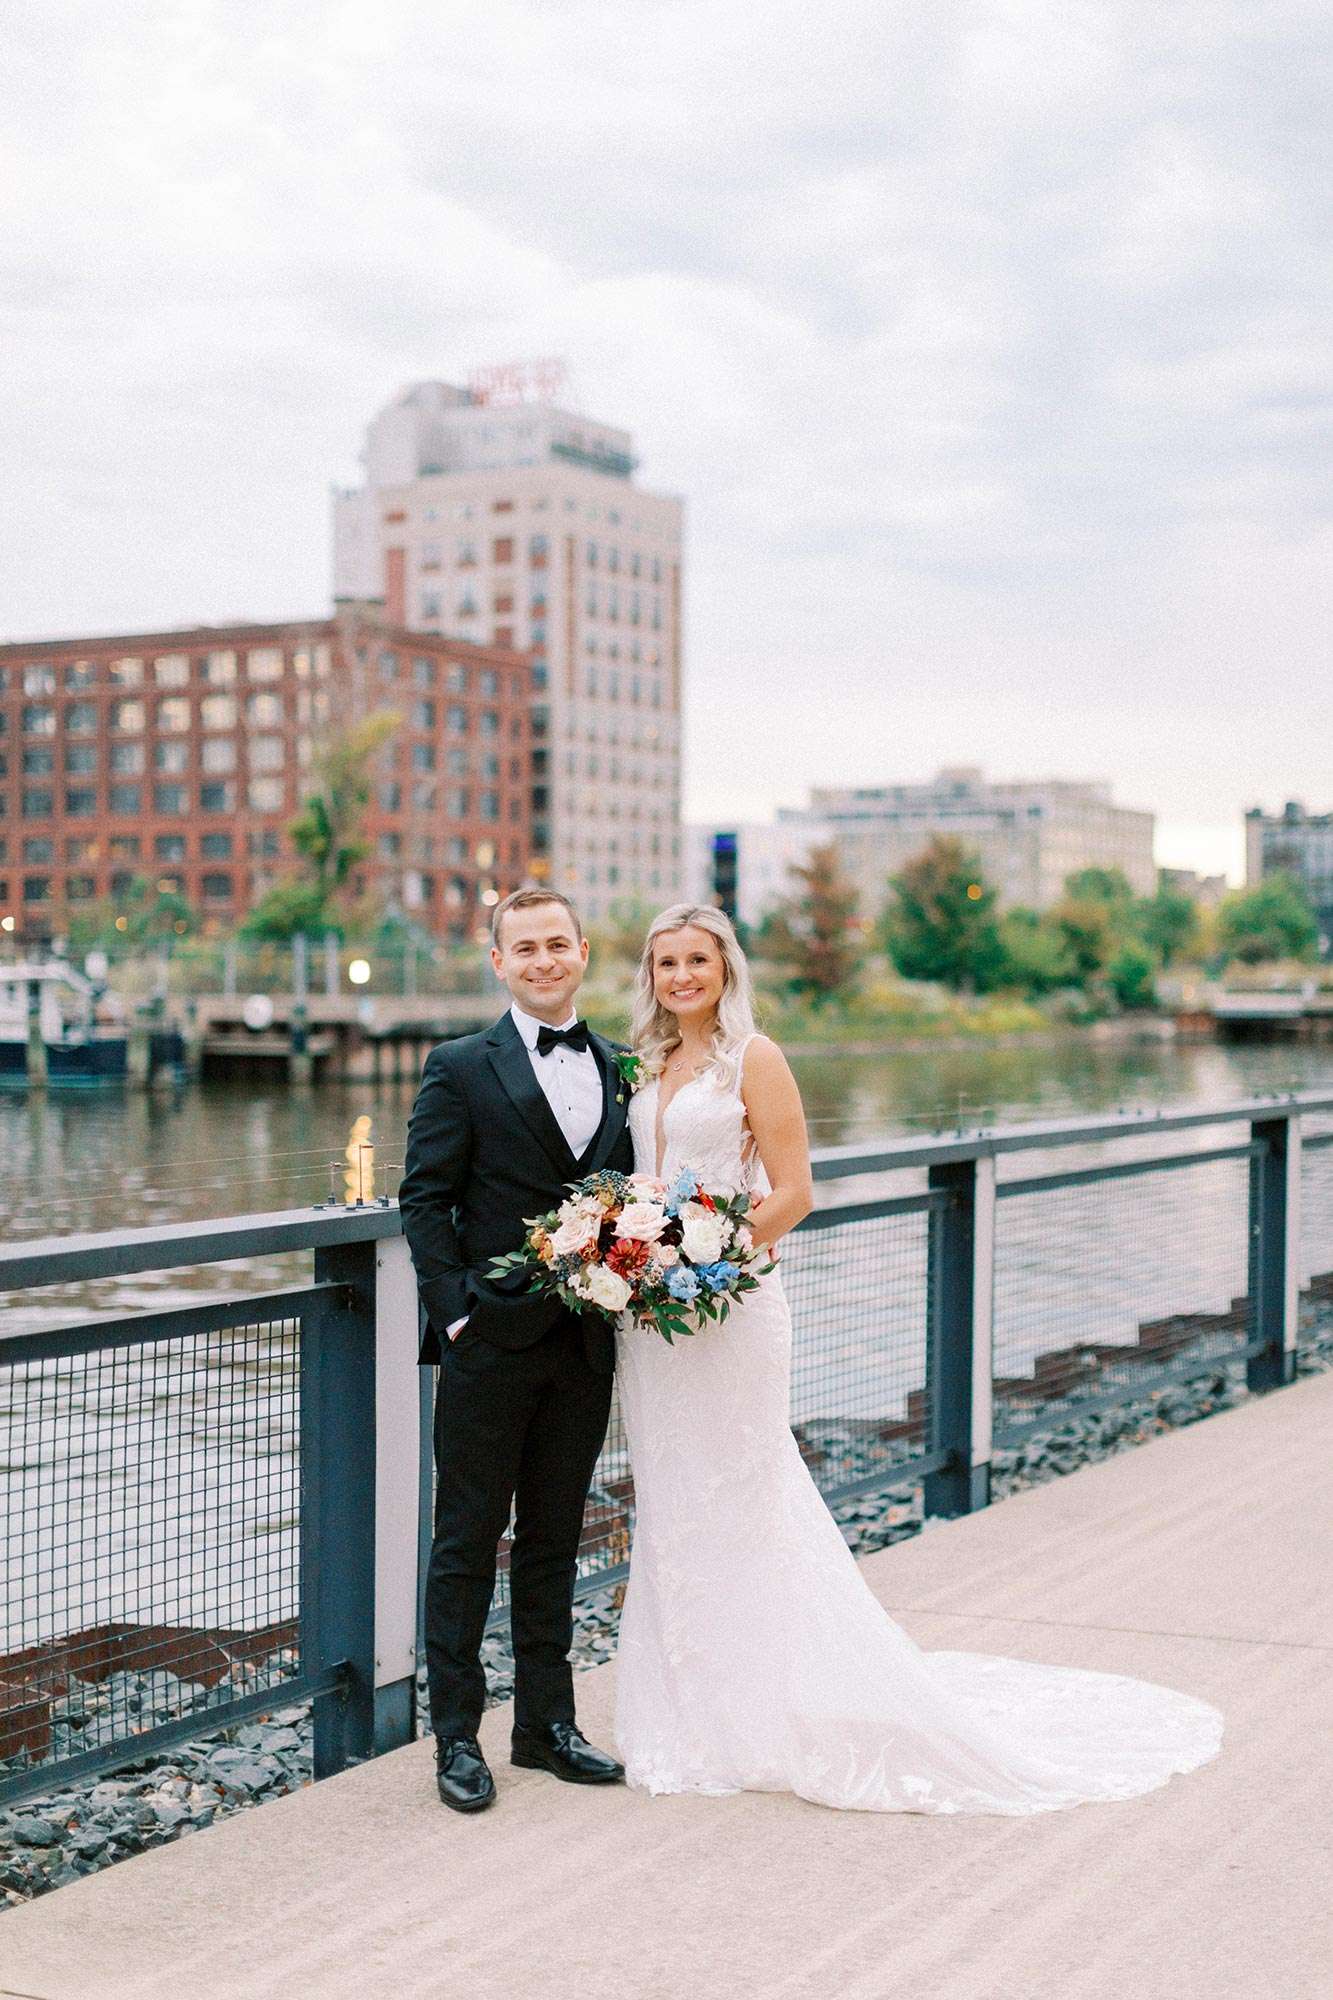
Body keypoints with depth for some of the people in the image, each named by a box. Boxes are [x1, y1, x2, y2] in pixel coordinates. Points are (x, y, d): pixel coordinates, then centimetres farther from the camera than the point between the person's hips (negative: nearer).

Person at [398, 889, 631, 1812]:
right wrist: (456, 1307, -13)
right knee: (468, 1539, 4)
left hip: (585, 1344, 4)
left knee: (554, 1539, 14)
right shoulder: (462, 1067, -4)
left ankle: (547, 1723, 24)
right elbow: (424, 1198, -5)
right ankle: (458, 1737, 13)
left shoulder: (619, 1068, 10)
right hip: (492, 1339, -4)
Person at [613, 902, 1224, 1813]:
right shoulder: (648, 1063, 12)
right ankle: (693, 1711, 23)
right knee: (670, 1512, 12)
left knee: (737, 1506, -1)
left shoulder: (753, 1058, -8)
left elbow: (792, 1192, -12)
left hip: (729, 1306, -7)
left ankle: (756, 1717, 11)